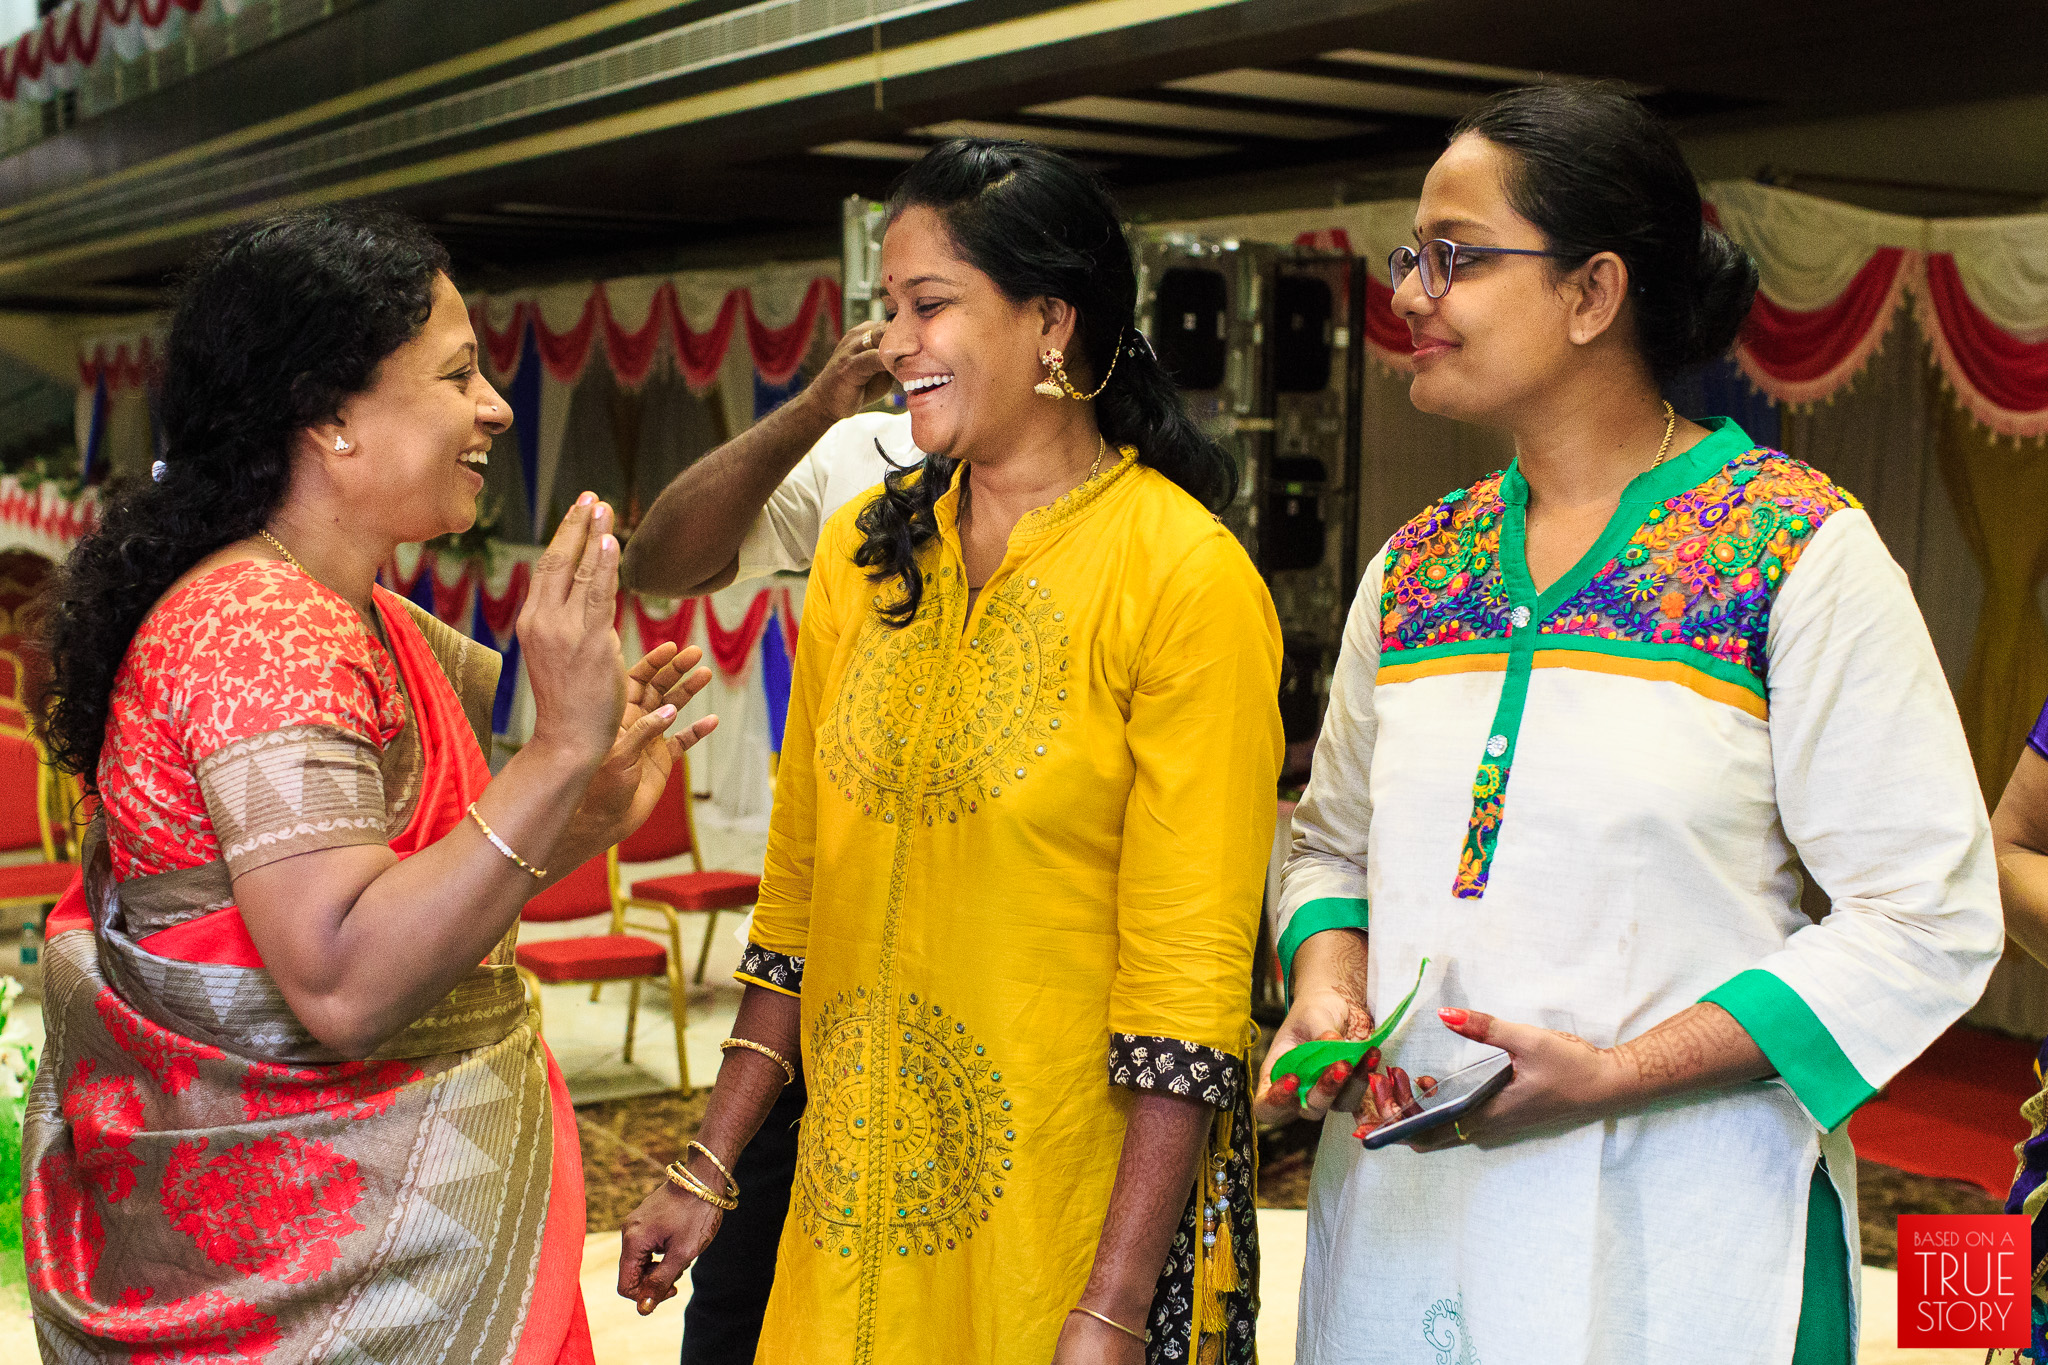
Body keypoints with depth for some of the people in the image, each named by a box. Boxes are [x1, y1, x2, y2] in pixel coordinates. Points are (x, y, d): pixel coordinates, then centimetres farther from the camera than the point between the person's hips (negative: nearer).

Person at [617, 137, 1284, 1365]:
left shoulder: (1188, 581, -14)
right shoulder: (863, 552, 4)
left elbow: (1188, 978, -16)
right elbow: (804, 885, 9)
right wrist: (711, 1170, 8)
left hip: (1083, 1207, -5)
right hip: (857, 1200, 5)